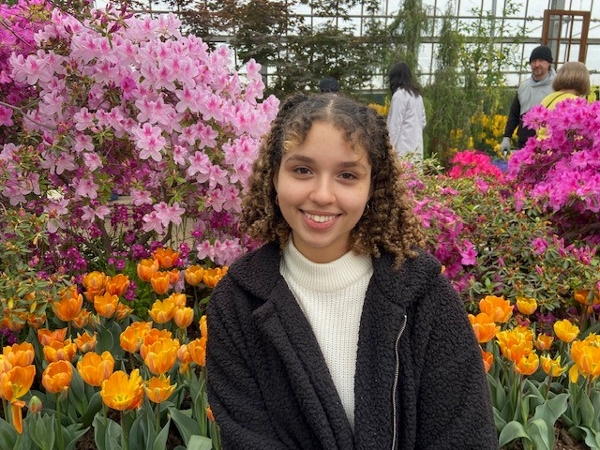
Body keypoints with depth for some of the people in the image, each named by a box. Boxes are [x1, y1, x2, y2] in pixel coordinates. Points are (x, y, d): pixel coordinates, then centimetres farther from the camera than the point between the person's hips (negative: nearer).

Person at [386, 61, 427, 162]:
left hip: (404, 147, -8)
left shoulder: (399, 95, -10)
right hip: (417, 145, 8)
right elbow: (423, 121, 20)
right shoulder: (417, 94, 14)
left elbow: (395, 125, -12)